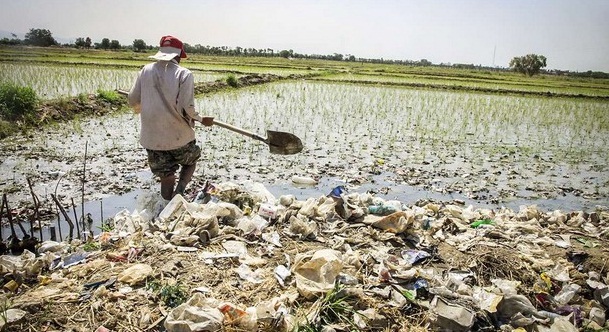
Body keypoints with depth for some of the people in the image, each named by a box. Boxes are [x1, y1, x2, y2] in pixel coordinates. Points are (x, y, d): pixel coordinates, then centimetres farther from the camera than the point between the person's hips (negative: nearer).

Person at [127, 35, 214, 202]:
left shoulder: (146, 70, 1)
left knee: (166, 178, 14)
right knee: (190, 162, 24)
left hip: (152, 137, 3)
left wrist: (144, 110, 27)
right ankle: (179, 193, -1)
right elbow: (186, 108, -18)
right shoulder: (184, 74, -10)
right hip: (179, 136, -3)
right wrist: (201, 119, 0)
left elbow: (133, 100, 6)